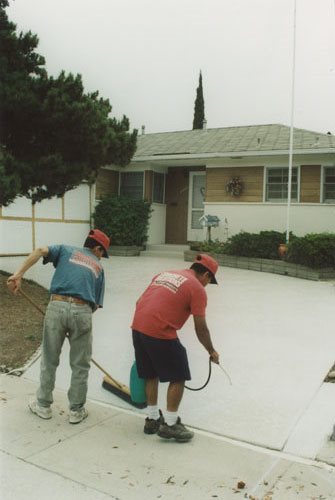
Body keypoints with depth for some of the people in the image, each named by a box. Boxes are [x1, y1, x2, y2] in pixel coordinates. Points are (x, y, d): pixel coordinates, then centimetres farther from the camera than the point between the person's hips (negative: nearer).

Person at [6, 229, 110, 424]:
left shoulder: (66, 250, 20)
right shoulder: (98, 267, 20)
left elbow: (41, 251, -1)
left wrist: (19, 274, -6)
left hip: (57, 307, 1)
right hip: (82, 311, -1)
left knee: (50, 360, 18)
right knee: (80, 365, 15)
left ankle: (44, 405, 33)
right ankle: (77, 410, 26)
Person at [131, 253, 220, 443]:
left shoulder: (164, 274, 20)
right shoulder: (197, 288, -1)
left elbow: (140, 301, 20)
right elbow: (200, 328, -2)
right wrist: (212, 352, 13)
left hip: (137, 328, 8)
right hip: (161, 334, -8)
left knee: (151, 375, 21)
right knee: (178, 377, 9)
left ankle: (153, 419, 32)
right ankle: (170, 424, 16)